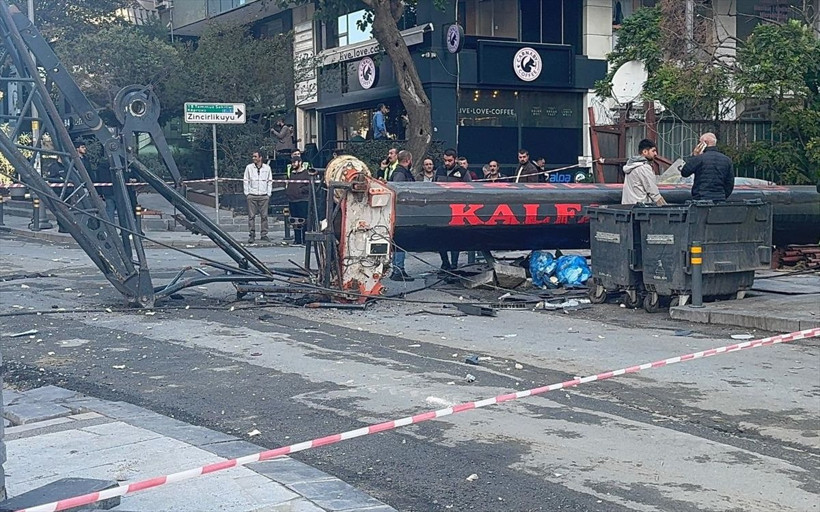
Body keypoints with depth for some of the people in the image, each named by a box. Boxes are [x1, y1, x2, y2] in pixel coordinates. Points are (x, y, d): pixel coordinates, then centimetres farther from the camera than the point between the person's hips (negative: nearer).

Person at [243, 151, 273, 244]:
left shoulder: (267, 168, 7)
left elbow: (270, 181, 11)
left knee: (264, 216, 1)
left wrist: (268, 194, 5)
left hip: (264, 196, 1)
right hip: (252, 196, -1)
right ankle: (251, 235, 2)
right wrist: (247, 193, 0)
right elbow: (245, 181, 8)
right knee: (251, 216, -2)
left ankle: (264, 234, 8)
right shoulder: (249, 167, 5)